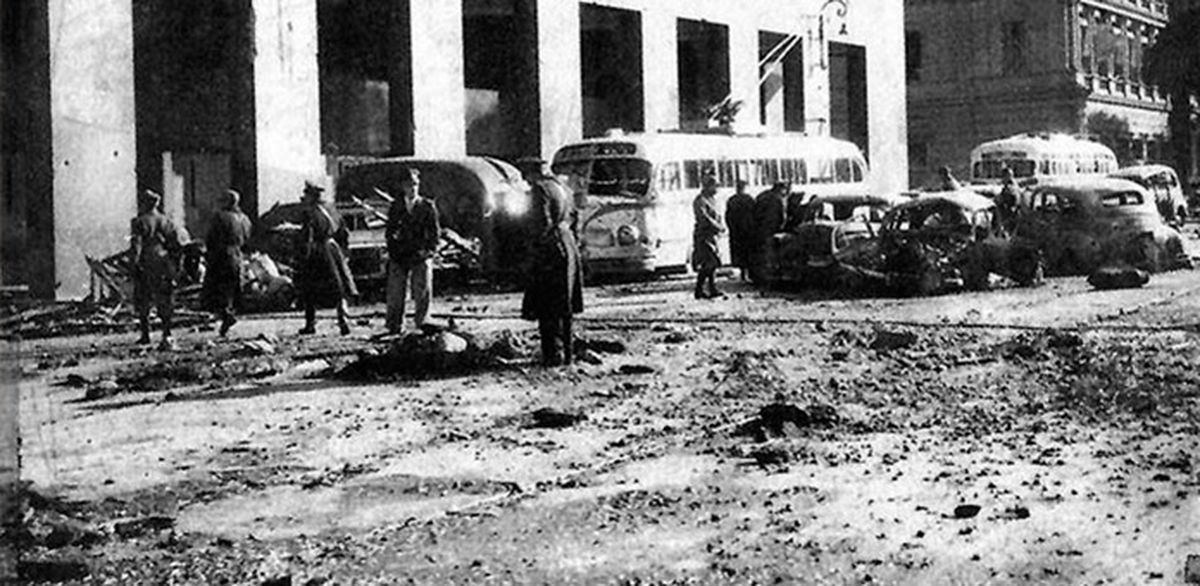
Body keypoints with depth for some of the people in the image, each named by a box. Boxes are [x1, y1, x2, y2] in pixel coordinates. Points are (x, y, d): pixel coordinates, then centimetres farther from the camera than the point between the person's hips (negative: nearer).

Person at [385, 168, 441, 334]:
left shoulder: (428, 206, 6)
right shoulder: (395, 207, 11)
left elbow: (435, 232, 6)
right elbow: (389, 232, 13)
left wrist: (428, 251, -4)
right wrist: (392, 252, 3)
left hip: (421, 257, -1)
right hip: (399, 257, 1)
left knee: (423, 293, -5)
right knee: (395, 294, 0)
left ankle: (422, 325, 3)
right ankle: (394, 327, 5)